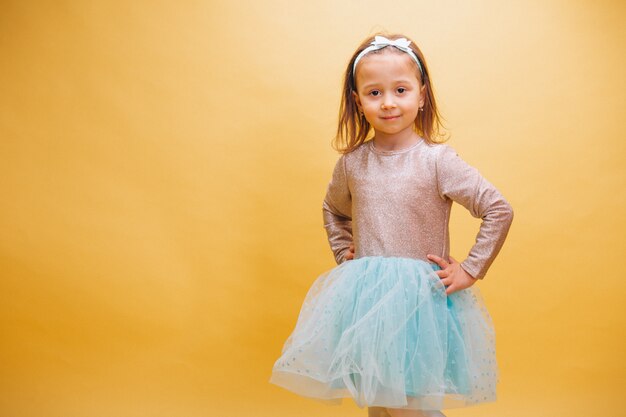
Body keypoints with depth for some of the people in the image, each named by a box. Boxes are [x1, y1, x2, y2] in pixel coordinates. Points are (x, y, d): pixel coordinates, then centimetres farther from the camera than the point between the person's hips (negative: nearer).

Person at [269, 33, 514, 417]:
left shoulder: (437, 160, -10)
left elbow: (500, 211, -8)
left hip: (421, 300, -4)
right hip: (365, 302, 4)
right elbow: (333, 211, 24)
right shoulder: (351, 162, 3)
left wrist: (470, 270, -7)